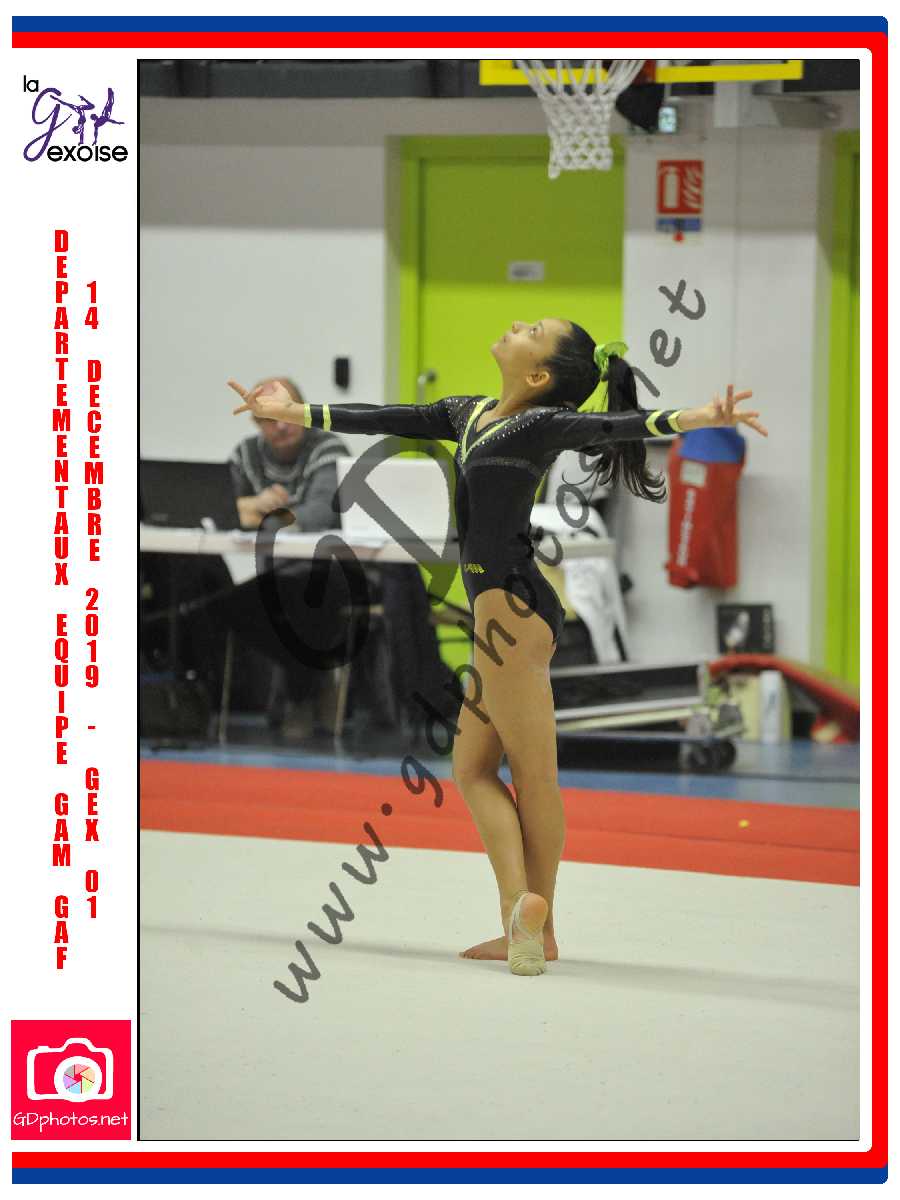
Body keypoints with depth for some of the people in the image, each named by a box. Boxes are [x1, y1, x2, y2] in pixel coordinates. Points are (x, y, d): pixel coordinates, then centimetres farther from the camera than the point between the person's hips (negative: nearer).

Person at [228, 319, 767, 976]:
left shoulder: (542, 424, -9)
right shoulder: (470, 415, 16)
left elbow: (609, 425, -24)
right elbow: (393, 419, 25)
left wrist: (692, 418, -41)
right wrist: (295, 412, 30)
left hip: (512, 609, -9)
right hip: (501, 609, 9)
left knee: (534, 777, -5)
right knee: (473, 768, 9)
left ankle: (537, 925, -4)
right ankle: (521, 923, 5)